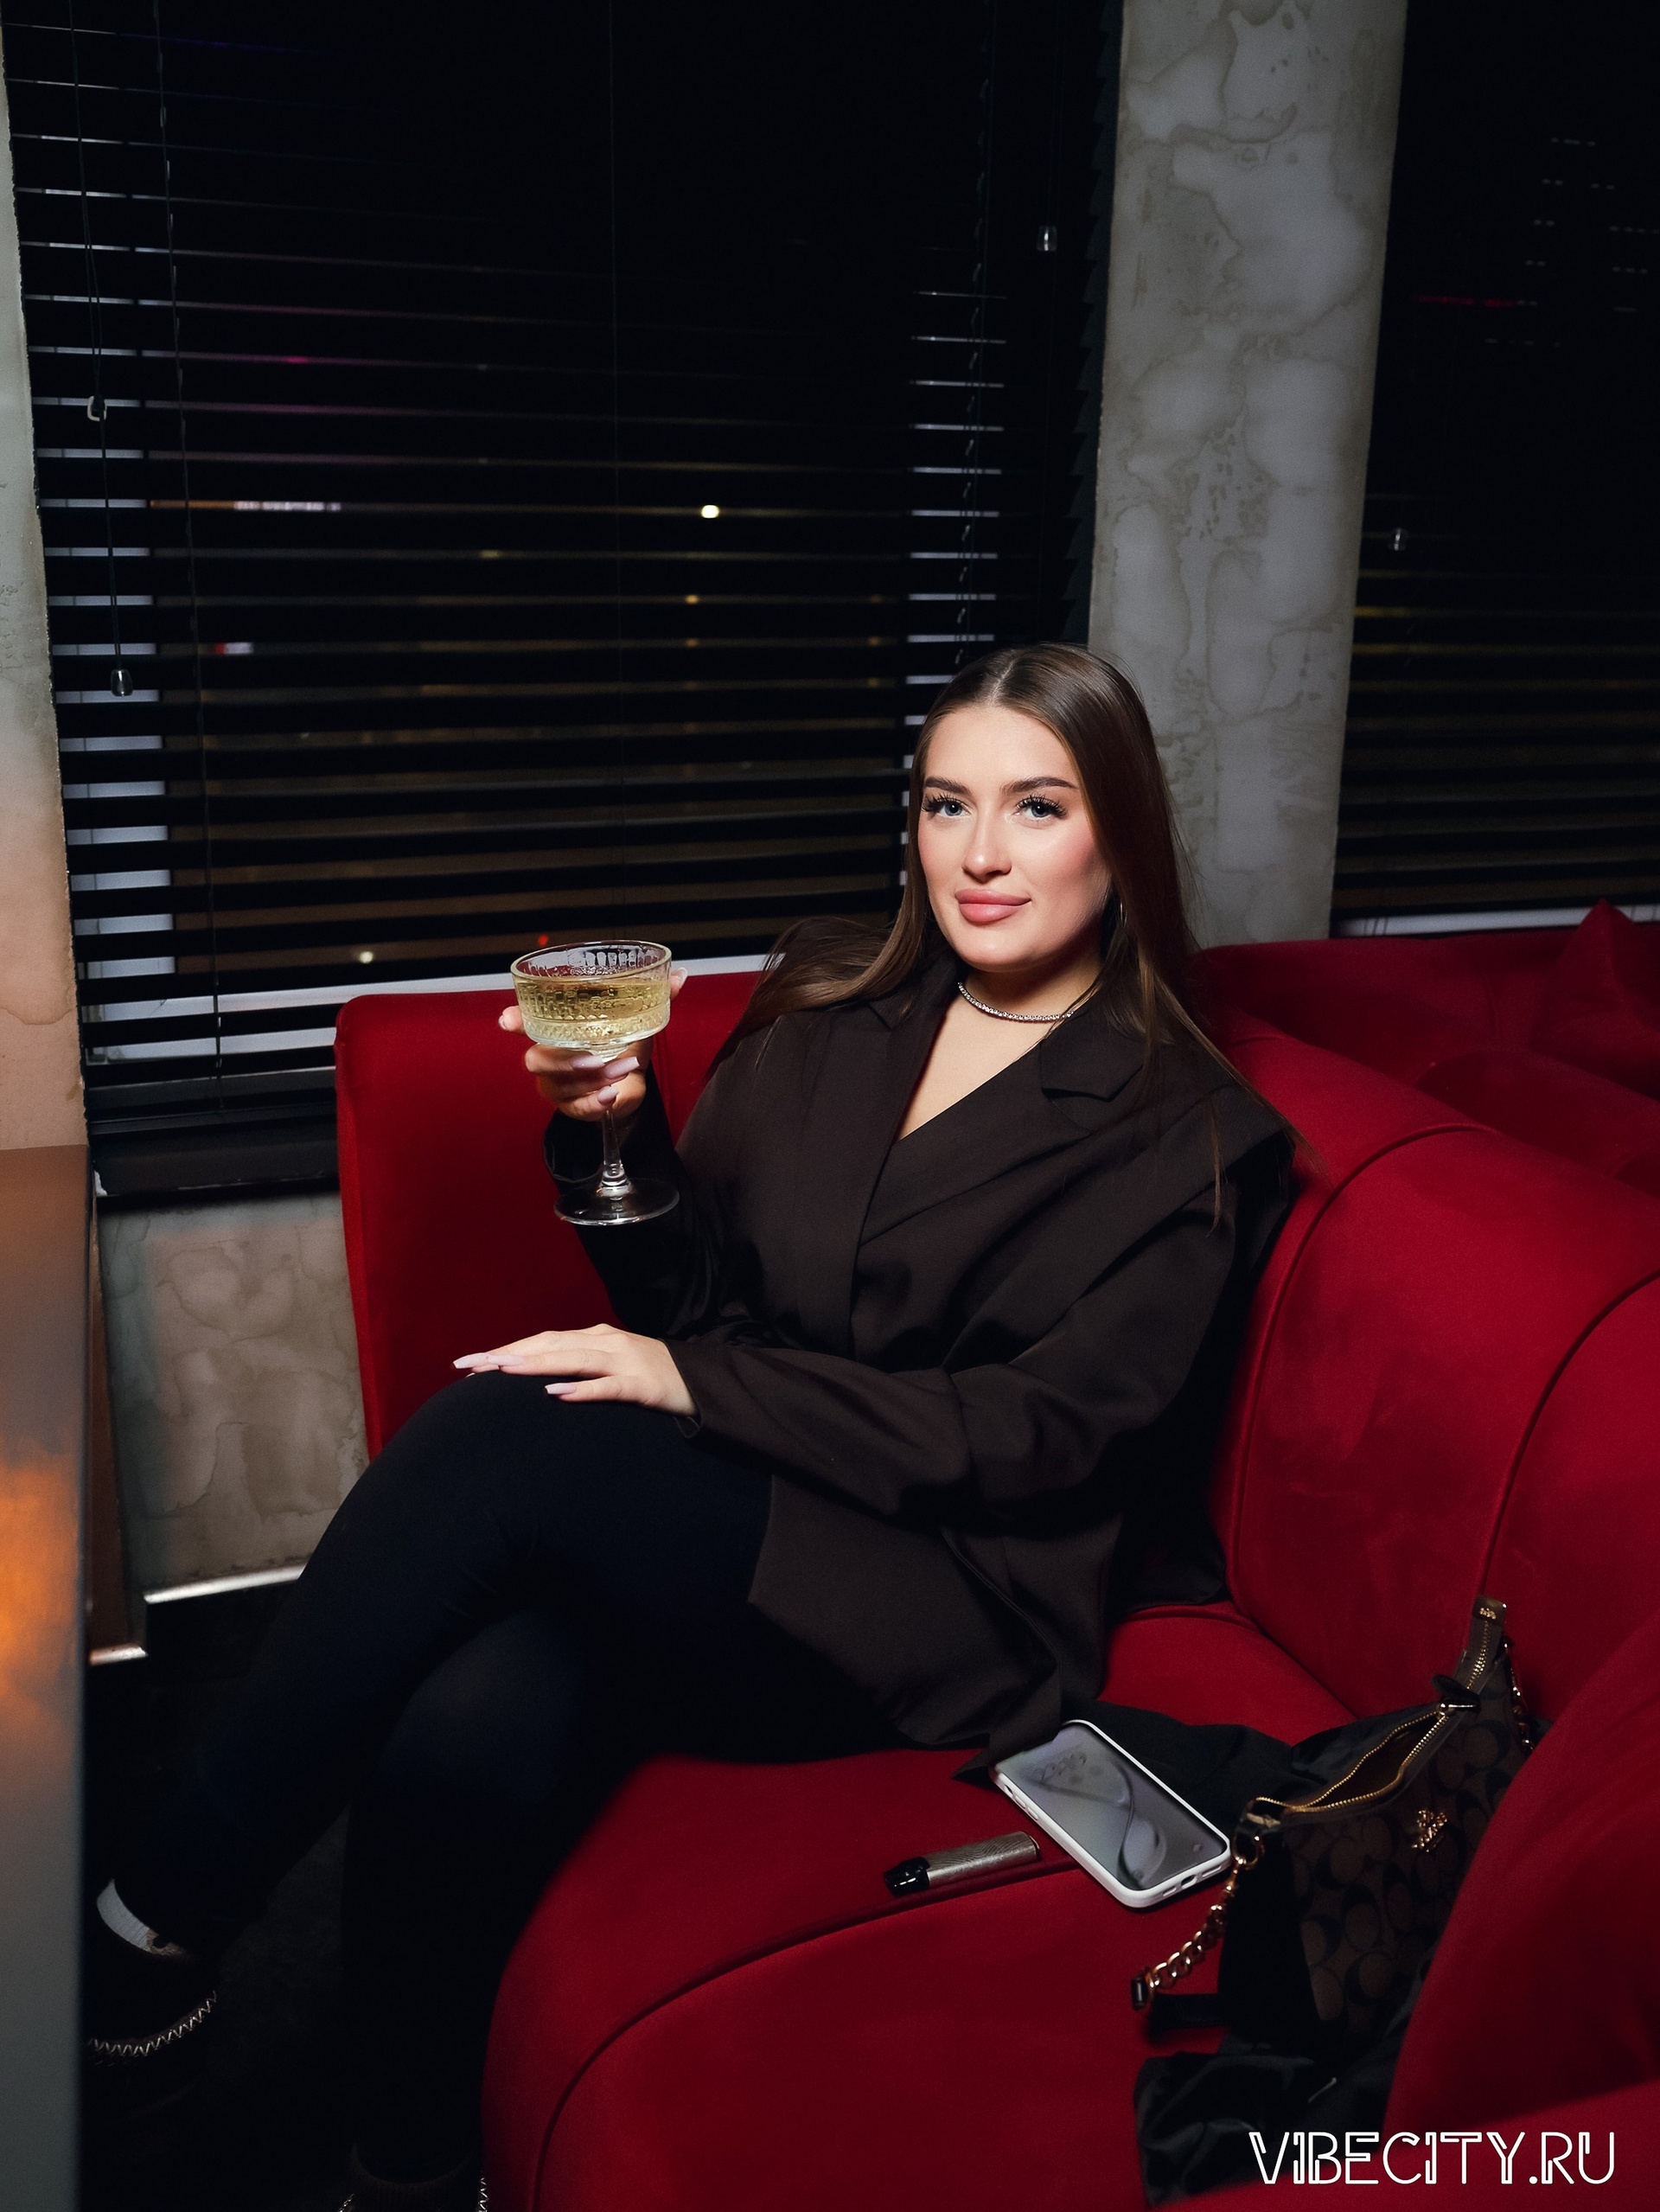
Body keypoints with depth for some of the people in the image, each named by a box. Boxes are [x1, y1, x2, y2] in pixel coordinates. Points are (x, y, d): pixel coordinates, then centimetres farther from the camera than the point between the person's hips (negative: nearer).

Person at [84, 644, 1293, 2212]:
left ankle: (160, 1908, -11)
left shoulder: (1189, 1139, -2)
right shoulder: (827, 1004, 12)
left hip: (944, 1599, -4)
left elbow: (1038, 1435, -11)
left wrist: (695, 1380, -17)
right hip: (711, 1530, 4)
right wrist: (615, 1130, -6)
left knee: (511, 1427, -27)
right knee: (471, 1733, -29)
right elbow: (686, 1291, 14)